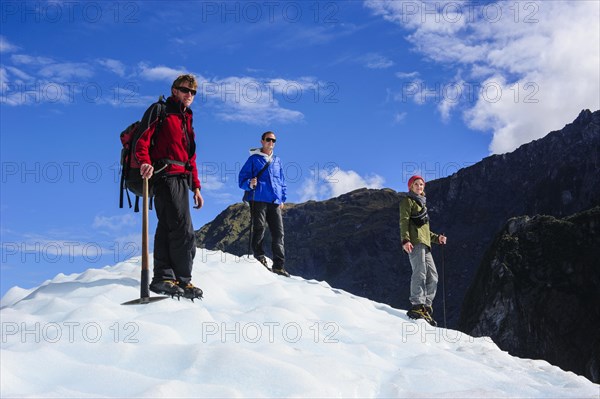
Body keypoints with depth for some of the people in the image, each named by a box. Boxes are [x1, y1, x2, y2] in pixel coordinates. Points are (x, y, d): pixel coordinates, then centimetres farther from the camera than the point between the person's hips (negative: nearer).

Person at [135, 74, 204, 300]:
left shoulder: (186, 119, 26)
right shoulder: (161, 111, 2)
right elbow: (142, 137, -11)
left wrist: (196, 186, 23)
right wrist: (145, 162, -29)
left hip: (181, 178, 8)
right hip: (165, 174, -8)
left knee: (168, 227, 4)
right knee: (183, 230, -12)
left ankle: (164, 278, 4)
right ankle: (182, 280, -7)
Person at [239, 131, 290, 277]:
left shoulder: (277, 161, 20)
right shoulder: (254, 159, 5)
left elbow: (282, 181, 25)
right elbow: (242, 177, 1)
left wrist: (282, 199, 17)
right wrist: (249, 184, -20)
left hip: (275, 202, 4)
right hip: (258, 200, -4)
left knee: (278, 232, -2)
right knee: (259, 229, -7)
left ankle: (279, 265, -1)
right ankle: (260, 259, 1)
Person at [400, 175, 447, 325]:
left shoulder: (422, 204, 32)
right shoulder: (408, 201, 7)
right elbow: (404, 221, -7)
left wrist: (437, 238, 20)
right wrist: (405, 240, -21)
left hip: (425, 244, 9)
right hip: (415, 242, -9)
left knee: (432, 277, 2)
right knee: (420, 272, -22)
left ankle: (426, 306, 2)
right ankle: (416, 306, -29)